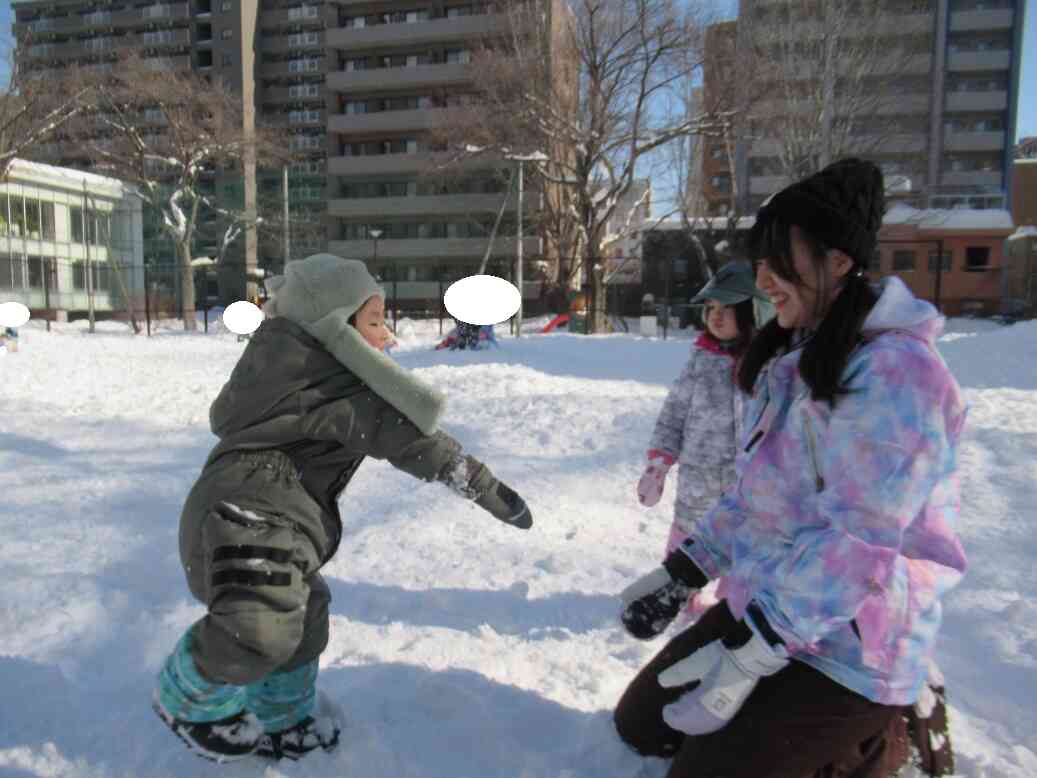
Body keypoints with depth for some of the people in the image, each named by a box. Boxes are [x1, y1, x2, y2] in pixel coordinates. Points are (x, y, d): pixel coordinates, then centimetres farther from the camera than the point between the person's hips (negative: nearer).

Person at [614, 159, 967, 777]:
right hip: (762, 604, 9)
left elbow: (856, 546, -27)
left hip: (850, 650, -9)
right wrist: (682, 570, 5)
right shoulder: (793, 360, 6)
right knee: (639, 724, 14)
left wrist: (747, 655, -25)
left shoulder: (893, 371, -23)